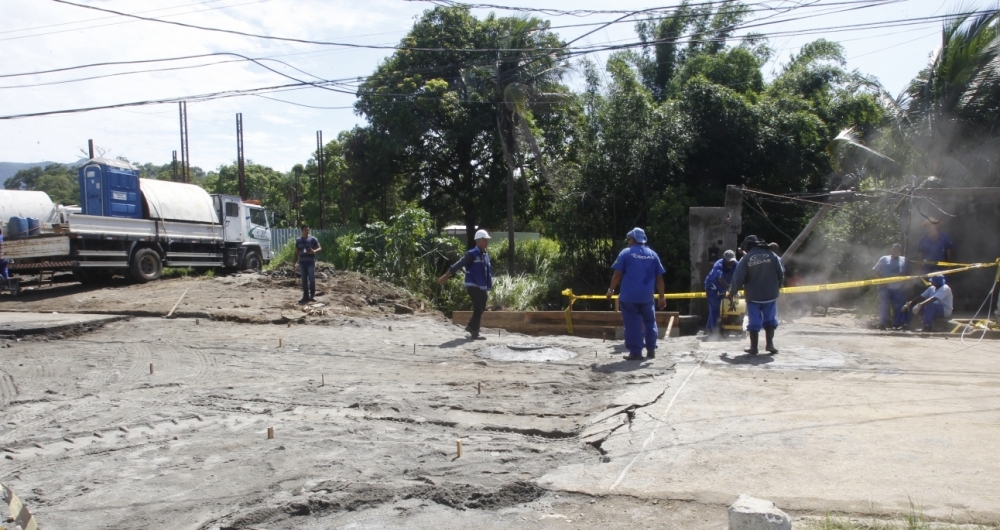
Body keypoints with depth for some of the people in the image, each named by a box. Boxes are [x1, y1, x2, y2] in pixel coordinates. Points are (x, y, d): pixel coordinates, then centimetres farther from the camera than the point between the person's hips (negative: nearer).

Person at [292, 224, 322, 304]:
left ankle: (312, 296, 6)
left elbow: (320, 248, 2)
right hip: (302, 263, 3)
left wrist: (314, 251, -19)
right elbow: (296, 253, 17)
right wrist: (294, 263, 11)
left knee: (312, 279, -3)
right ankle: (306, 296, 8)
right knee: (304, 280, 4)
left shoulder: (313, 239, 3)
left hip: (311, 262, -3)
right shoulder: (298, 240, 13)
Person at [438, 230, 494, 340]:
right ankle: (475, 333, 0)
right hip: (473, 286, -8)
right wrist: (446, 276, -20)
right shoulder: (472, 254, -13)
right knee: (478, 309, -7)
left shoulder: (486, 254, 12)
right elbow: (458, 265, -16)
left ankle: (471, 327, 33)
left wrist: (488, 287, 21)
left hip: (482, 287, 8)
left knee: (481, 309, 15)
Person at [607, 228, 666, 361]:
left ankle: (635, 352, 0)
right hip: (646, 296, 3)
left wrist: (611, 290, 6)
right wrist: (661, 296, 12)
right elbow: (659, 278, 7)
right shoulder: (653, 254, 7)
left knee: (632, 324, 1)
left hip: (628, 296, -3)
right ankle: (651, 350, 21)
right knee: (649, 322, 19)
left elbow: (617, 274, -6)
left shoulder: (626, 253, -3)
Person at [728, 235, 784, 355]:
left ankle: (754, 347, 7)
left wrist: (732, 293, 6)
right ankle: (770, 343, 9)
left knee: (754, 321, 5)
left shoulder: (746, 259, -7)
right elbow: (781, 273, 3)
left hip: (753, 296, -2)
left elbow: (738, 278, -8)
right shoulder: (771, 255, -1)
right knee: (770, 319, 15)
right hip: (770, 295, 2)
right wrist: (777, 286, 21)